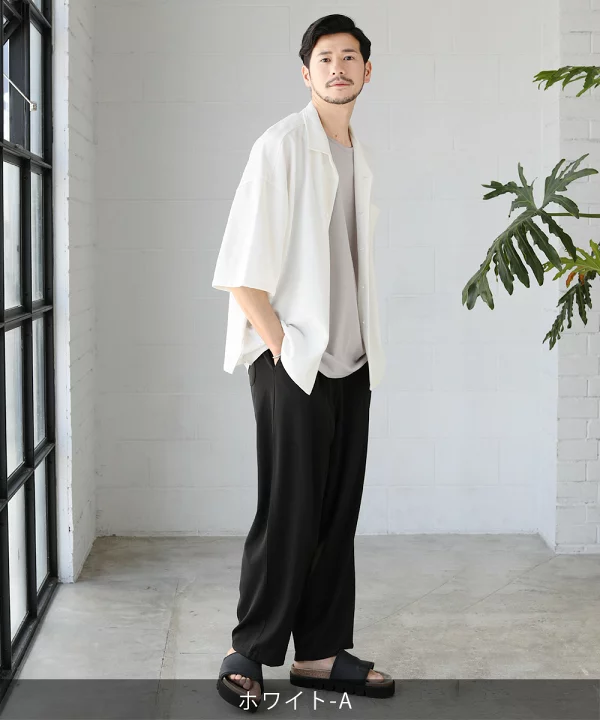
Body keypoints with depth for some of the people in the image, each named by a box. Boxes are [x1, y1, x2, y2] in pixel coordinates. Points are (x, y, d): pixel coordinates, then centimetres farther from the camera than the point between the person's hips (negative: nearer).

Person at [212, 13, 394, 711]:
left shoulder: (359, 156, 15)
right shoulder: (283, 144, -8)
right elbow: (241, 270, -13)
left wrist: (366, 349, 12)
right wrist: (283, 348, -13)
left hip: (351, 365, 7)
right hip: (294, 365, -7)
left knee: (338, 514, 9)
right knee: (288, 514, -4)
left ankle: (321, 652, 18)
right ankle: (249, 653, 9)